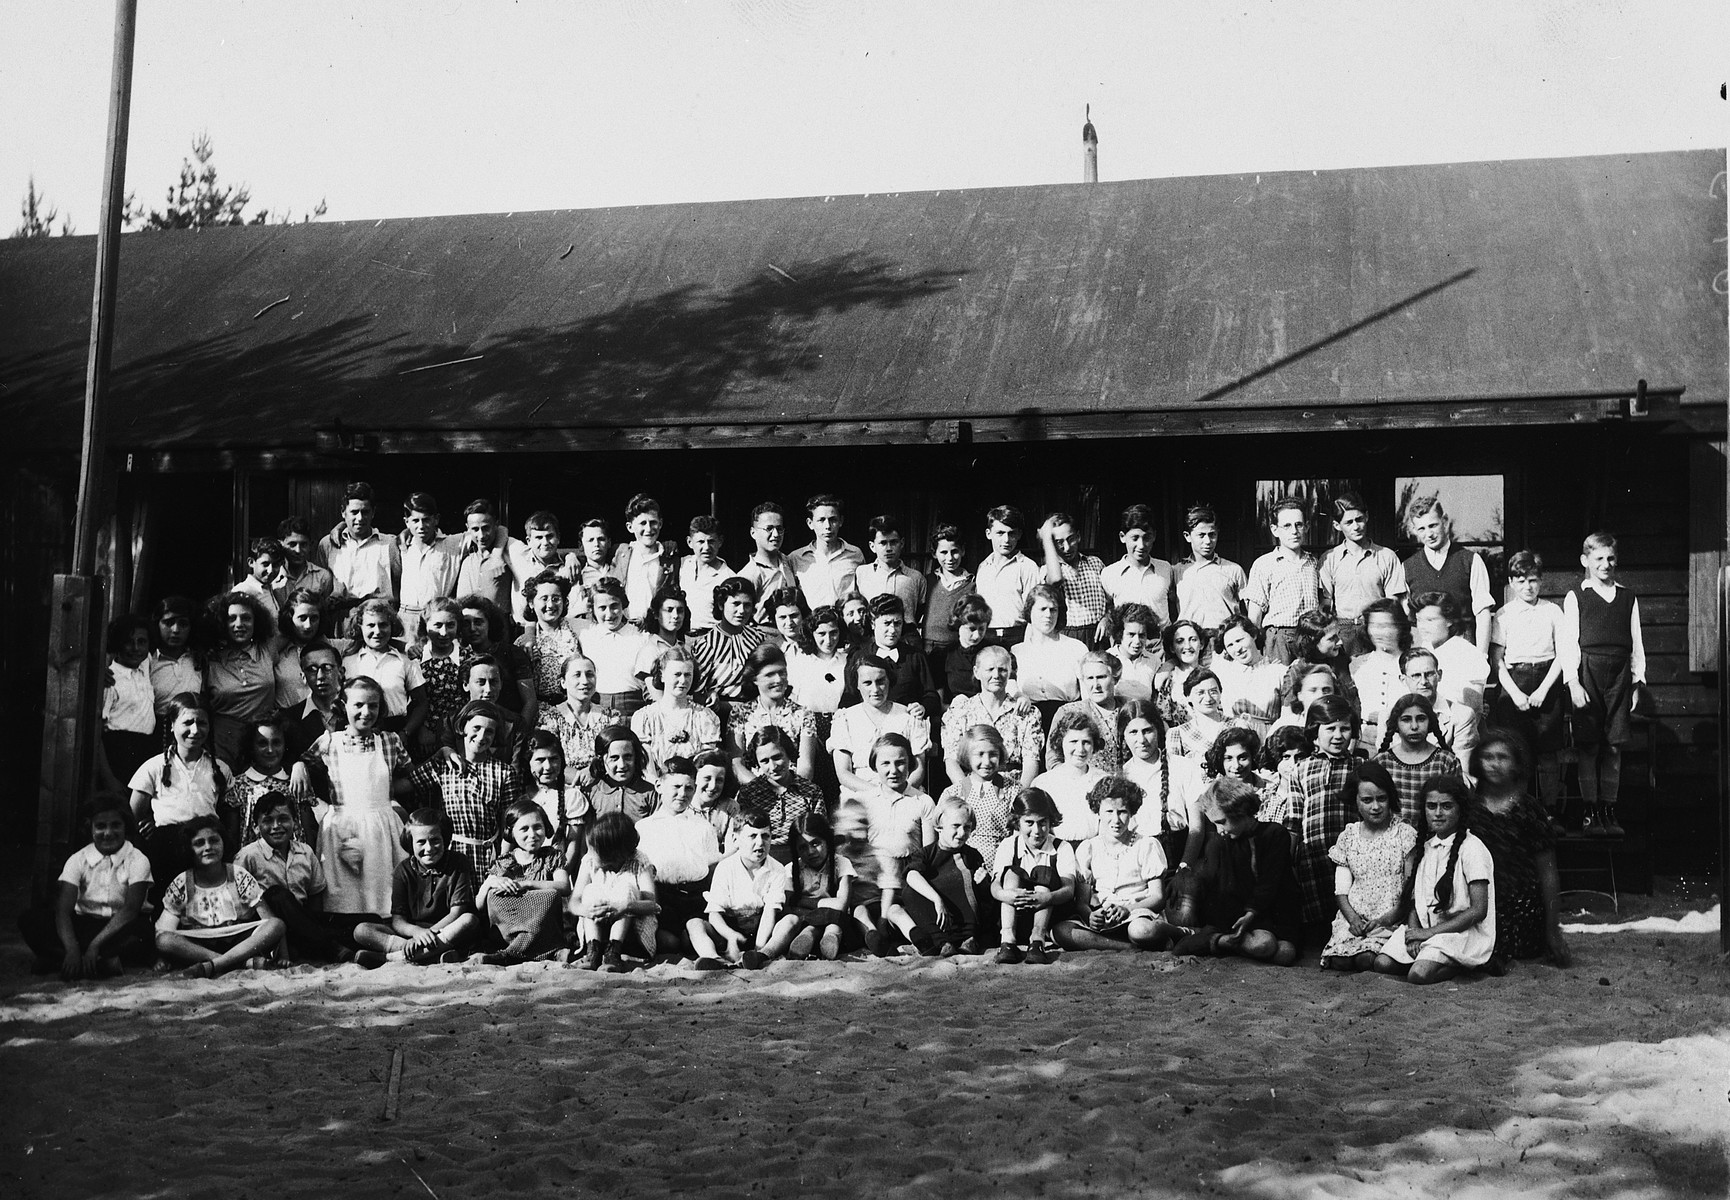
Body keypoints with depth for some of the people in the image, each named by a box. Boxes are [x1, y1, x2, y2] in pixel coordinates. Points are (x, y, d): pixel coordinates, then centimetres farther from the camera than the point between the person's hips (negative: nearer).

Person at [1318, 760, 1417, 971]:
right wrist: (1352, 917, -11)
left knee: (1367, 959, -30)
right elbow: (1341, 889, 9)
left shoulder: (1405, 834, 4)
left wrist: (1390, 916, -14)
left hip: (1391, 919, -2)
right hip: (1355, 916, 2)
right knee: (1340, 961, -25)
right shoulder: (1349, 836, 13)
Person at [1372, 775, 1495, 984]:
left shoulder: (1471, 848, -9)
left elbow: (1478, 910, -13)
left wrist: (1429, 932, -14)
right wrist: (1413, 932, -8)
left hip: (1462, 931, -6)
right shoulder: (1427, 846, 13)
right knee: (1382, 963, -19)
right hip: (1425, 929, 6)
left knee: (1418, 974, -30)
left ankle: (1459, 966, -5)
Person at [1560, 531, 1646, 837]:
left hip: (1620, 675, 3)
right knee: (1589, 746, -2)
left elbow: (1636, 643, 14)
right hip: (1588, 672, -3)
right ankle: (1592, 812, 2)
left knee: (1614, 746, 2)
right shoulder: (1576, 597, 5)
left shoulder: (1628, 598, 14)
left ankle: (1609, 809, 7)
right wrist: (1573, 682, -8)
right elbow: (1569, 643, 0)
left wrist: (1637, 681, 7)